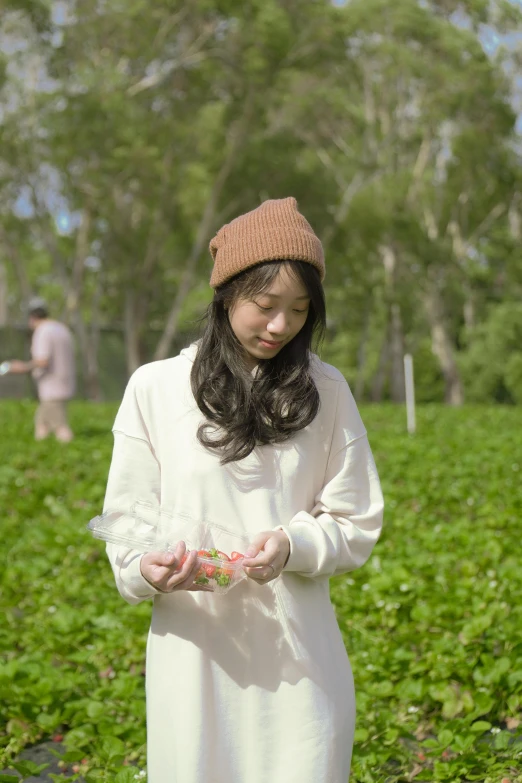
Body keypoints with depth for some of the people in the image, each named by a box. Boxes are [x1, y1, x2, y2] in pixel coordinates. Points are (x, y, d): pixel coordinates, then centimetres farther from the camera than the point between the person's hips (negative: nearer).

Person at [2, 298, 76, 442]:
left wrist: (24, 367, -9)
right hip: (64, 386, 9)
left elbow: (43, 362, -24)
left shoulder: (42, 332, -14)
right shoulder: (62, 329, 14)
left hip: (52, 391, -9)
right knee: (41, 424, 15)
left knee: (62, 430, -11)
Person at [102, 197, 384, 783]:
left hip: (297, 656, 1)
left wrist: (292, 545, -15)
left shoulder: (325, 391, 3)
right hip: (195, 652, 0)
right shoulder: (154, 388, 0)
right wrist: (149, 570, -20)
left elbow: (356, 525, 5)